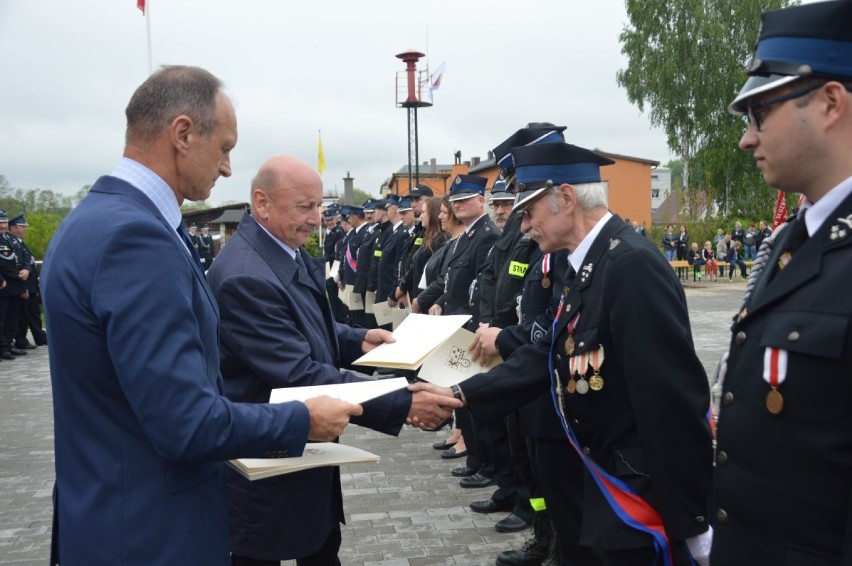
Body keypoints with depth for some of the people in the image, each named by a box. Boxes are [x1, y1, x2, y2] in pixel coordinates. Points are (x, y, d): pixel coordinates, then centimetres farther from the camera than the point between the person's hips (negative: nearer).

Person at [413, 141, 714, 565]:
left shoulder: (633, 264, -24)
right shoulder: (587, 265, 7)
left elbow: (674, 400, -25)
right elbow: (550, 355, 6)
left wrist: (691, 523, -21)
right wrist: (461, 394, -2)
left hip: (642, 502, -9)